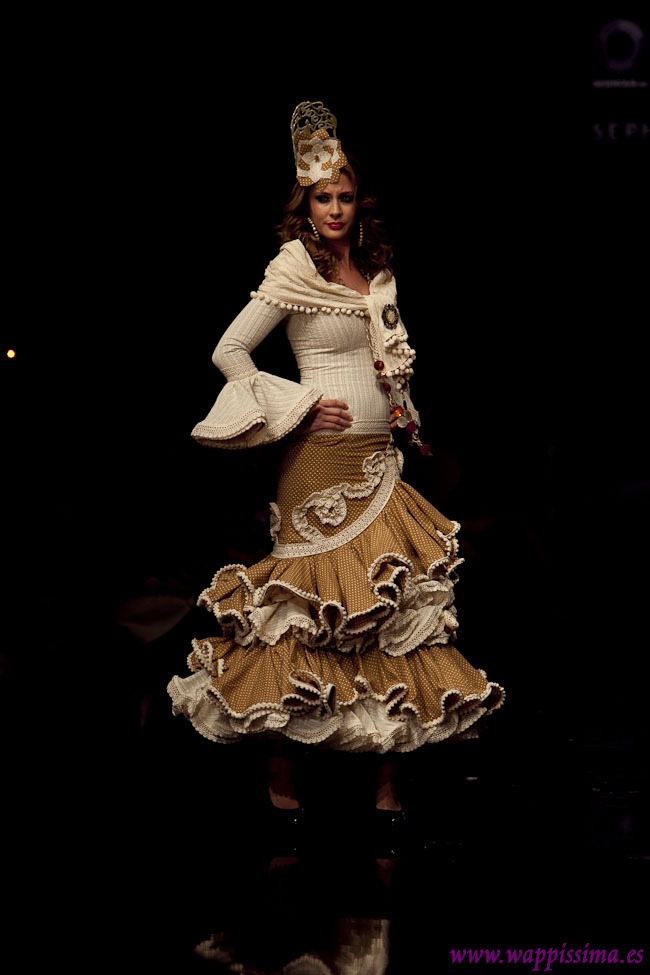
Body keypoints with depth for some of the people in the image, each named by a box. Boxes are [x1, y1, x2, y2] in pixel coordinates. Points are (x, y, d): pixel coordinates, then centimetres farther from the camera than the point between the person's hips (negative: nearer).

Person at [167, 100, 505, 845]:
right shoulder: (295, 267, -5)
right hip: (324, 457, -6)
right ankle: (281, 772, 6)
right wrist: (297, 408, -10)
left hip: (382, 458, 7)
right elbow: (228, 351, -7)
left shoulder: (376, 268, 14)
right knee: (313, 605, -6)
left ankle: (387, 776, 6)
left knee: (397, 602, 1)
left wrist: (409, 420, 14)